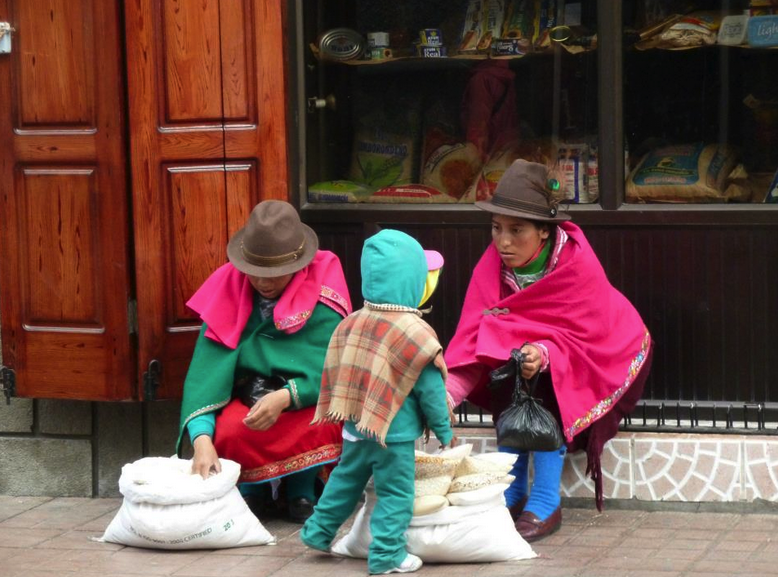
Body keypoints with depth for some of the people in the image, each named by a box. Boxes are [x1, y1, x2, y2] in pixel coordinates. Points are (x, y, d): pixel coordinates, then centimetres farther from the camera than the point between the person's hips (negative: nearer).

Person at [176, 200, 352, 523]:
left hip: (306, 401, -1)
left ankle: (301, 488, 1)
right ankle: (251, 487, 5)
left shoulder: (323, 287, -14)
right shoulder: (228, 287, -11)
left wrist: (286, 397, -37)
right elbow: (207, 369, -20)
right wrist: (201, 438, -35)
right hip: (245, 402, 1)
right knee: (226, 431, -31)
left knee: (328, 424, -33)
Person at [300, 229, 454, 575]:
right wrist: (445, 431, 0)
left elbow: (337, 375, 9)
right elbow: (431, 391, -13)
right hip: (395, 434, -6)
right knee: (395, 494, 4)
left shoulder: (351, 325, 0)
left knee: (344, 481, 22)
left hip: (355, 428, 6)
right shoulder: (415, 335, -18)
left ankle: (318, 532, 32)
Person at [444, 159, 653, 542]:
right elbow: (473, 335, -24)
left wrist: (544, 354, -51)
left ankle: (546, 505, -25)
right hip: (534, 348, 5)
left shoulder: (578, 263, -29)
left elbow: (581, 338, -30)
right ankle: (512, 496, -9)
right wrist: (448, 392, -39)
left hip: (601, 358, -5)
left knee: (545, 385, -29)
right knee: (505, 382, -22)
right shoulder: (492, 266, -17)